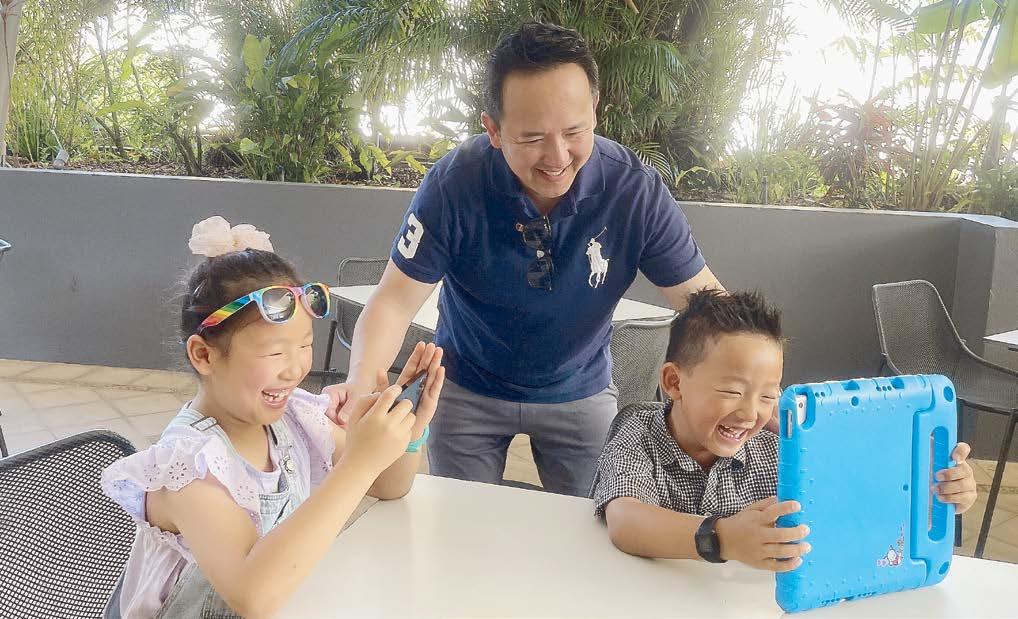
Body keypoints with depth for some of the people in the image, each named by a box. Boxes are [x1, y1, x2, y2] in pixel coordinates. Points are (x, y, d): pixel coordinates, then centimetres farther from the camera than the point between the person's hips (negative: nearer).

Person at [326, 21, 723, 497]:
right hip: (468, 390, 0)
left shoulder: (636, 190, -23)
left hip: (580, 392, 1)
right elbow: (396, 301, -21)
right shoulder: (453, 185, -25)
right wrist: (361, 382, -40)